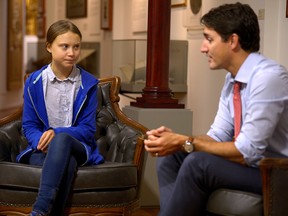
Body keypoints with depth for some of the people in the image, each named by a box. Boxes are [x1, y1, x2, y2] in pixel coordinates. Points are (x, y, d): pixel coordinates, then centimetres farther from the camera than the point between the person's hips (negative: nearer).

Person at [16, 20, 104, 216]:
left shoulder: (88, 84, 1)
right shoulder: (34, 82, 3)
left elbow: (88, 129, -1)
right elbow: (29, 126, 5)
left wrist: (57, 133, -21)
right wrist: (41, 141, -20)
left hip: (77, 146, 0)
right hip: (43, 149, 0)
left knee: (62, 139, -40)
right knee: (66, 163, -39)